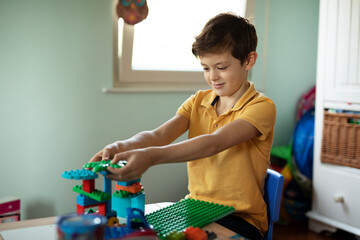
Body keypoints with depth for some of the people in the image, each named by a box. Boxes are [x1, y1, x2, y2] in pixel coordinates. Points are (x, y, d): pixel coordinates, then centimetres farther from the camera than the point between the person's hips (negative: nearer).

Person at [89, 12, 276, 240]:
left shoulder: (262, 107, -11)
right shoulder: (198, 101, 8)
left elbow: (214, 143, -28)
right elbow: (158, 135, -9)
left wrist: (152, 156, -42)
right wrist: (121, 146, -31)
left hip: (241, 218, -5)